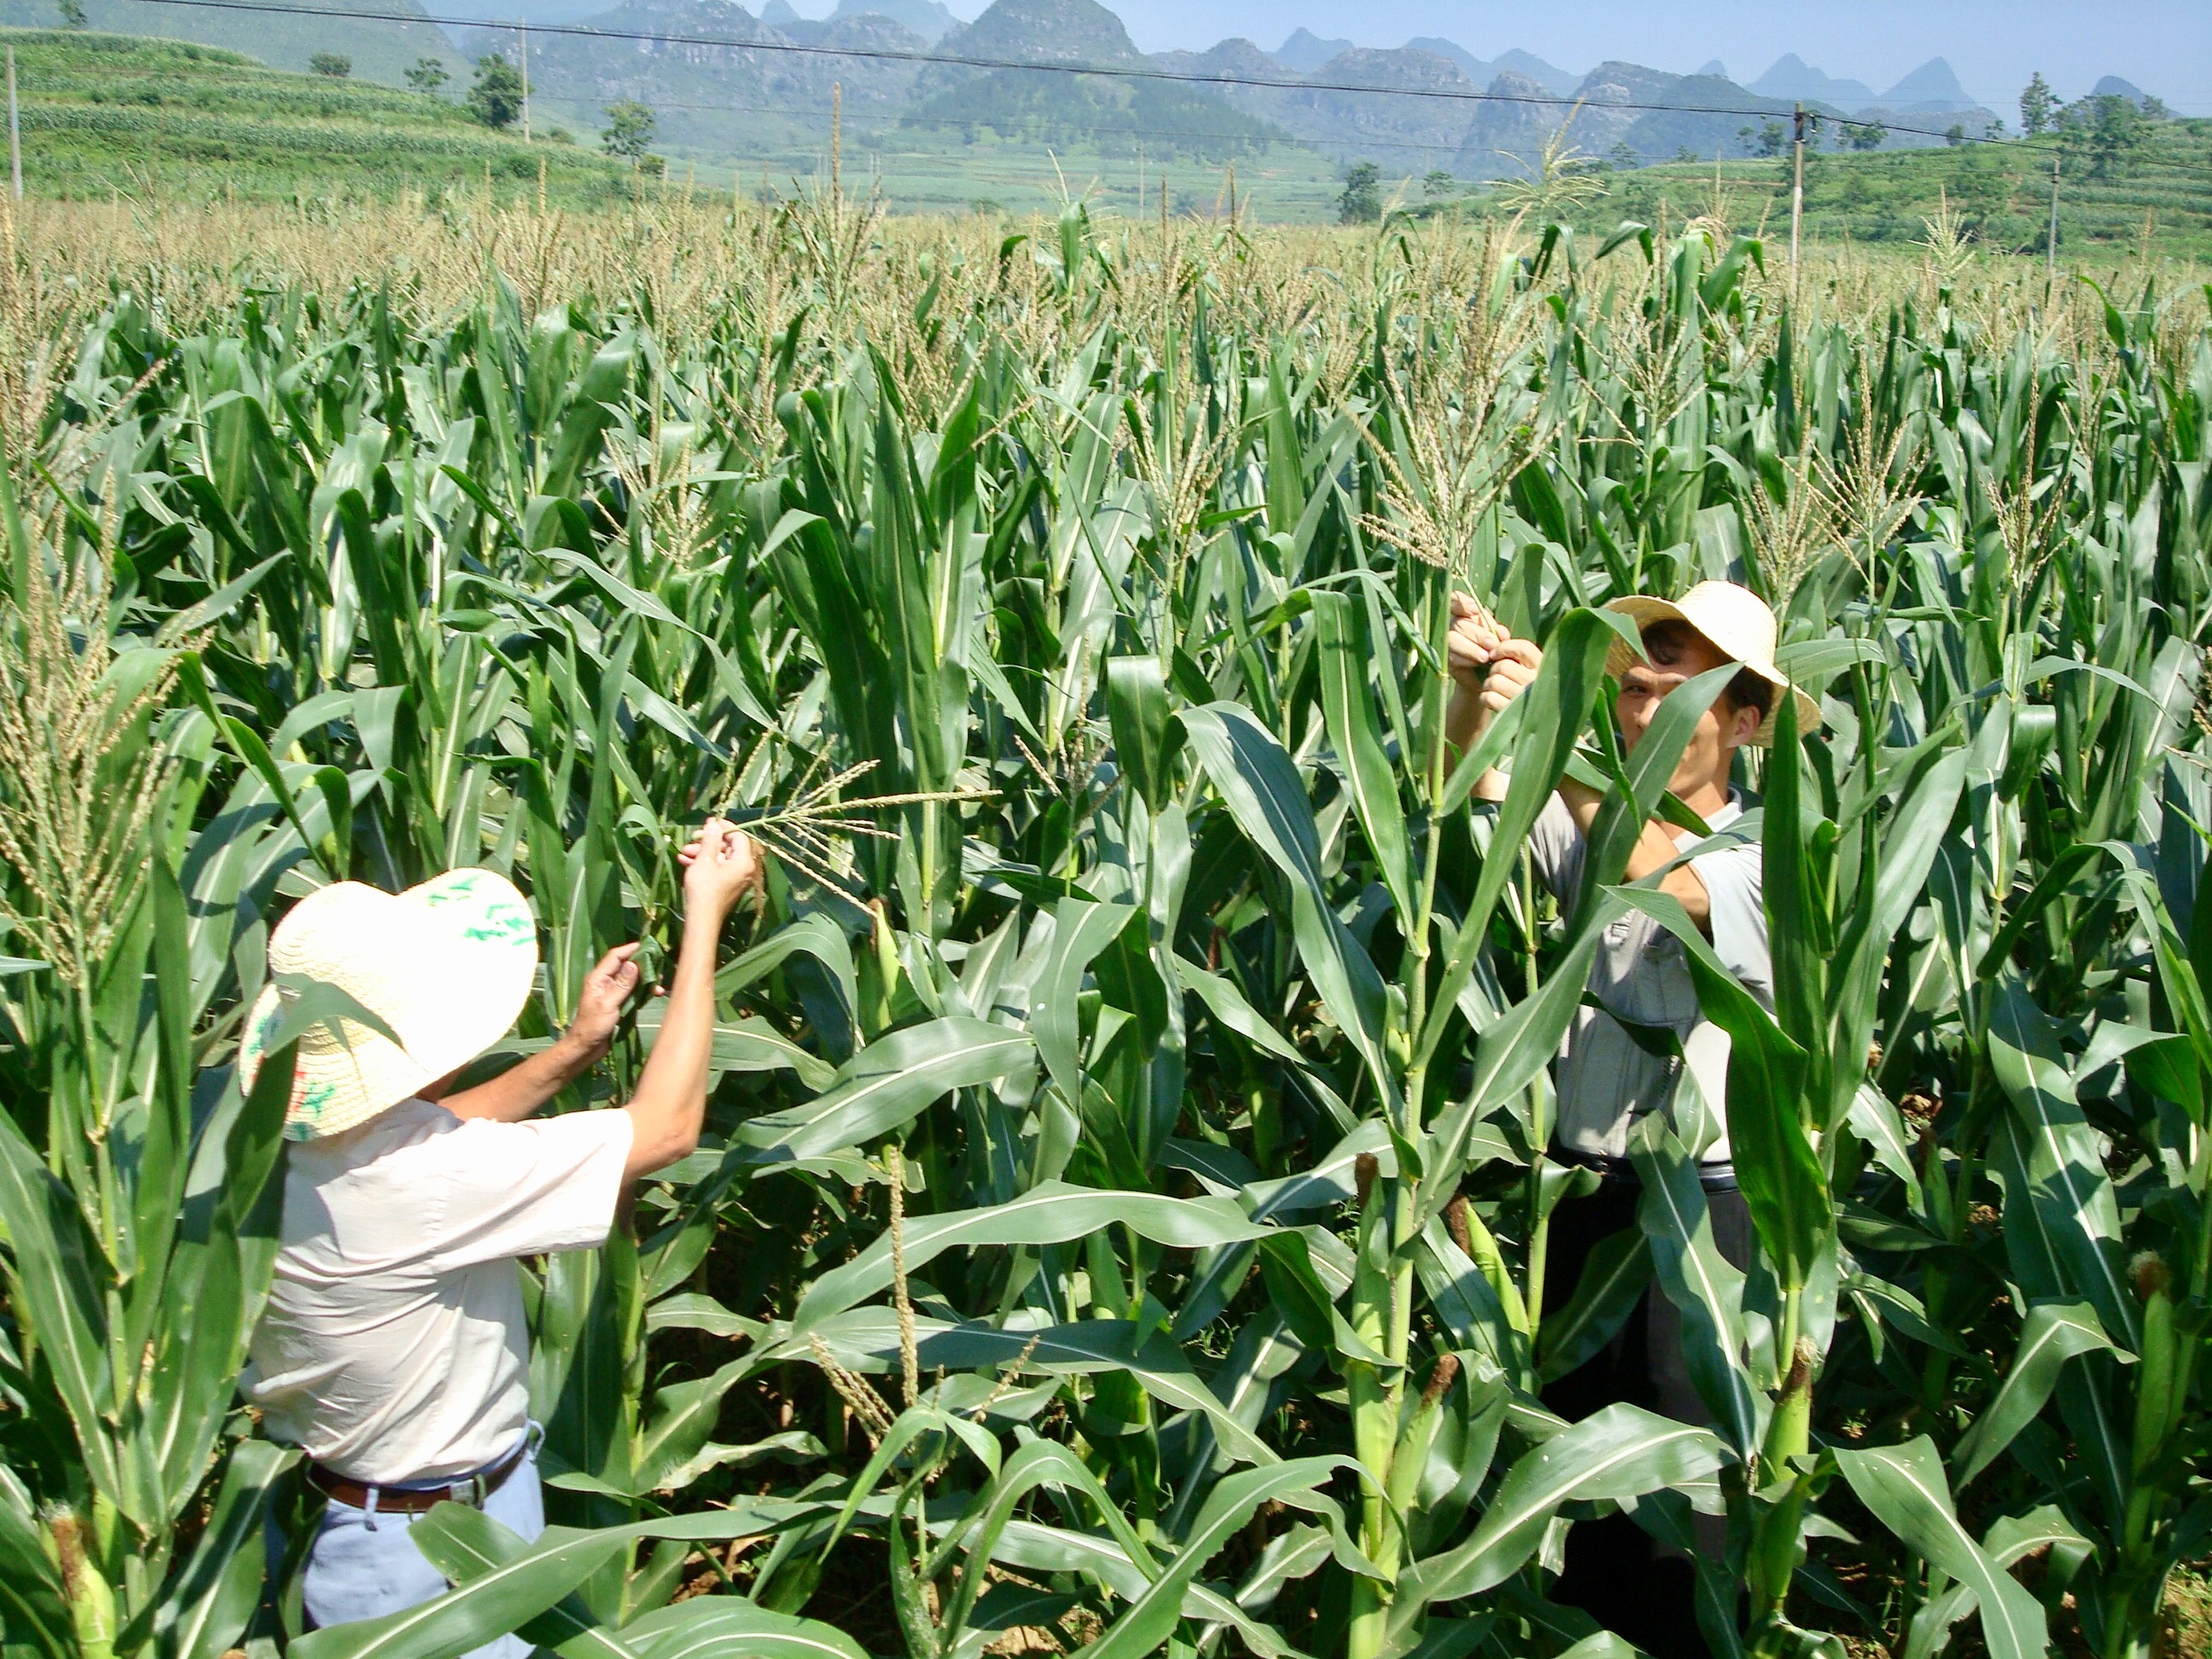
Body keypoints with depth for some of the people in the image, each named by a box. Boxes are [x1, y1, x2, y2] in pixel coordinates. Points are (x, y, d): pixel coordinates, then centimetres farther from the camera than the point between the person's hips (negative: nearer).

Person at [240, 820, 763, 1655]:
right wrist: (706, 915, -21)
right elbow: (668, 1125, -27)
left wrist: (576, 1048, 6)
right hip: (436, 1554, -8)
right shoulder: (417, 1185, -35)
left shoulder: (270, 1131, -12)